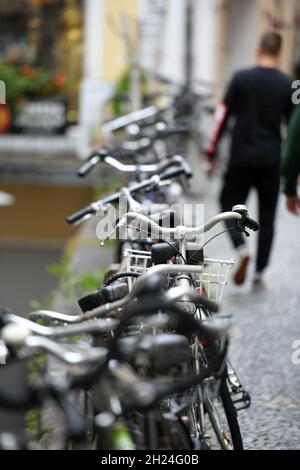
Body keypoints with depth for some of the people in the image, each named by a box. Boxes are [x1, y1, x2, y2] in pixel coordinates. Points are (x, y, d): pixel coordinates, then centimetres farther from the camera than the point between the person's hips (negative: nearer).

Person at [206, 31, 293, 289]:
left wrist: (212, 150, 4)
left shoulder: (241, 78, -3)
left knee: (230, 204, 12)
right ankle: (259, 273, 10)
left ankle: (241, 248, -14)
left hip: (241, 157, -1)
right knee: (267, 216, 11)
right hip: (272, 160, 1)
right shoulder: (288, 85, -1)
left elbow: (223, 115, -4)